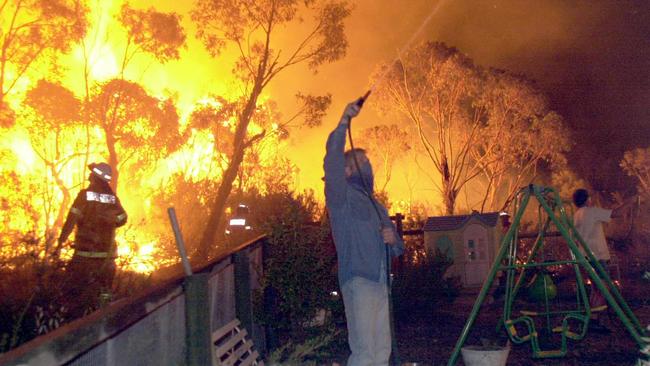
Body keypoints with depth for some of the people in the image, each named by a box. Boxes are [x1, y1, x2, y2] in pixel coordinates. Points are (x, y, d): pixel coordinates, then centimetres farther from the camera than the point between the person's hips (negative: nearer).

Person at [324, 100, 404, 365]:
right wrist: (344, 123, -17)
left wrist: (393, 239, 3)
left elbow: (397, 249, 26)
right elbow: (332, 163, -17)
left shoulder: (377, 206, 24)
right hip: (358, 281, -8)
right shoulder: (341, 196, 2)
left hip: (380, 283, 8)